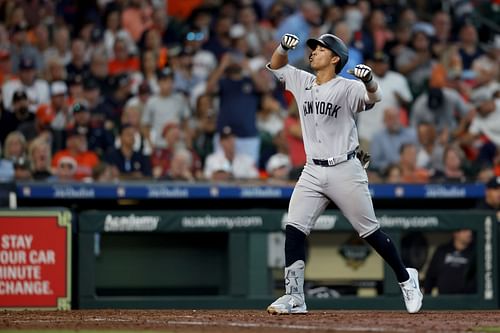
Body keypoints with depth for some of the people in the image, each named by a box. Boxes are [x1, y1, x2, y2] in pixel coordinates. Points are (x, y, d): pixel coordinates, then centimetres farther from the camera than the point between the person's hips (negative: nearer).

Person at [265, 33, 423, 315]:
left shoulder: (347, 88, -9)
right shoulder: (303, 83, 10)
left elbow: (374, 98, -27)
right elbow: (276, 66, 20)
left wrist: (369, 81, -50)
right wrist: (284, 46, -3)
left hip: (345, 171, -5)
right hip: (313, 172, 5)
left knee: (371, 232, 2)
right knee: (294, 229, -9)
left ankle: (406, 278, 22)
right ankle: (294, 298, -7)